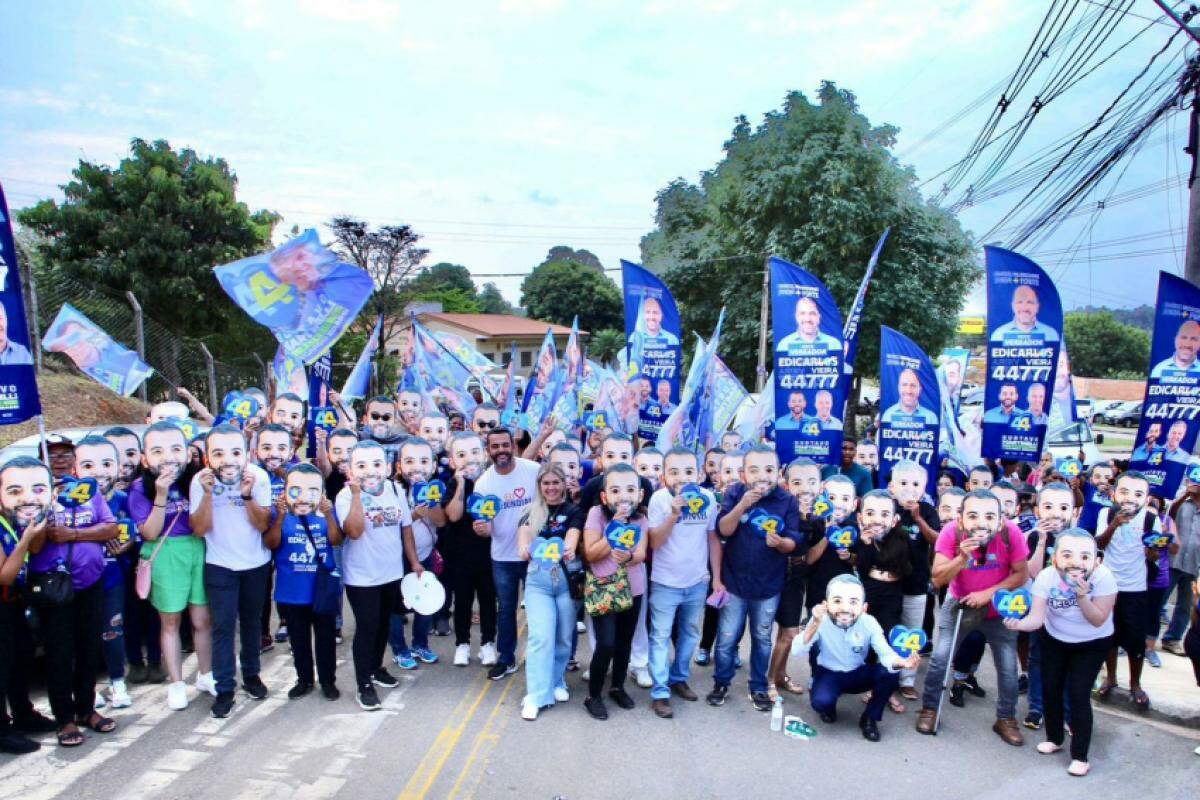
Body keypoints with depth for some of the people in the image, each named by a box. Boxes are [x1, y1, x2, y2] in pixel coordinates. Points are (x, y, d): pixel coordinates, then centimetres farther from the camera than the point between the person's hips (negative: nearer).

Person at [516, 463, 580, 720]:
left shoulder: (573, 510, 2)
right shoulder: (532, 511, 9)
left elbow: (573, 534, -16)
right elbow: (523, 532, -9)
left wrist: (568, 550, -40)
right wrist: (524, 547, -33)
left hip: (567, 577, 0)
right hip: (538, 579, 0)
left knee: (564, 637, 8)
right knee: (540, 637, -9)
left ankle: (557, 681, 31)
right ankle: (536, 695, -3)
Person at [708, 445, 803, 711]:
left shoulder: (788, 501, -11)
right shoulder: (735, 494, -11)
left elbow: (794, 544, -10)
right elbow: (723, 530, -18)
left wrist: (779, 542, -33)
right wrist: (743, 504, -32)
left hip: (769, 585, 1)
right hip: (734, 581, 0)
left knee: (762, 639, 17)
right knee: (727, 638, 10)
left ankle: (759, 687, 33)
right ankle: (721, 683, 30)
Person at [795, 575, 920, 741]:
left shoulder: (869, 623, -19)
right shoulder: (820, 622, -24)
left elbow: (886, 653, -29)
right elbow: (797, 651, -34)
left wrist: (901, 662, -53)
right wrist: (814, 625, -49)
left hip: (858, 674, 2)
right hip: (828, 674, -2)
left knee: (889, 673, -27)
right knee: (821, 701, -33)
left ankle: (870, 718, -1)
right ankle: (829, 710, 8)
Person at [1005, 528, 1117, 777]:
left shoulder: (1103, 577, -31)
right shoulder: (1046, 577, -28)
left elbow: (1098, 621, -22)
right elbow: (1037, 618, -30)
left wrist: (1082, 596, -39)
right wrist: (1018, 623, -51)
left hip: (1092, 643, -2)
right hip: (1054, 639, 2)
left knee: (1078, 693, -8)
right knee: (1050, 688, 8)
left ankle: (1080, 755, 8)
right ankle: (1054, 738, 32)